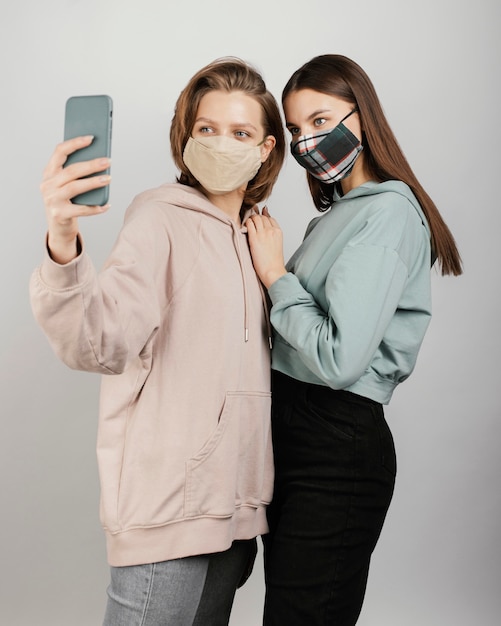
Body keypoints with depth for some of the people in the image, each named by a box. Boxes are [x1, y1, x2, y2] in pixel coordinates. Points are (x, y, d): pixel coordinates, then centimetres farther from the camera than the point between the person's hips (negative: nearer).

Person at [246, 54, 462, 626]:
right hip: (291, 430, 9)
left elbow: (339, 358, -22)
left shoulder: (389, 211, -13)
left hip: (337, 448, -9)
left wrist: (273, 273, -11)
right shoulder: (337, 213, 15)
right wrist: (270, 266, 2)